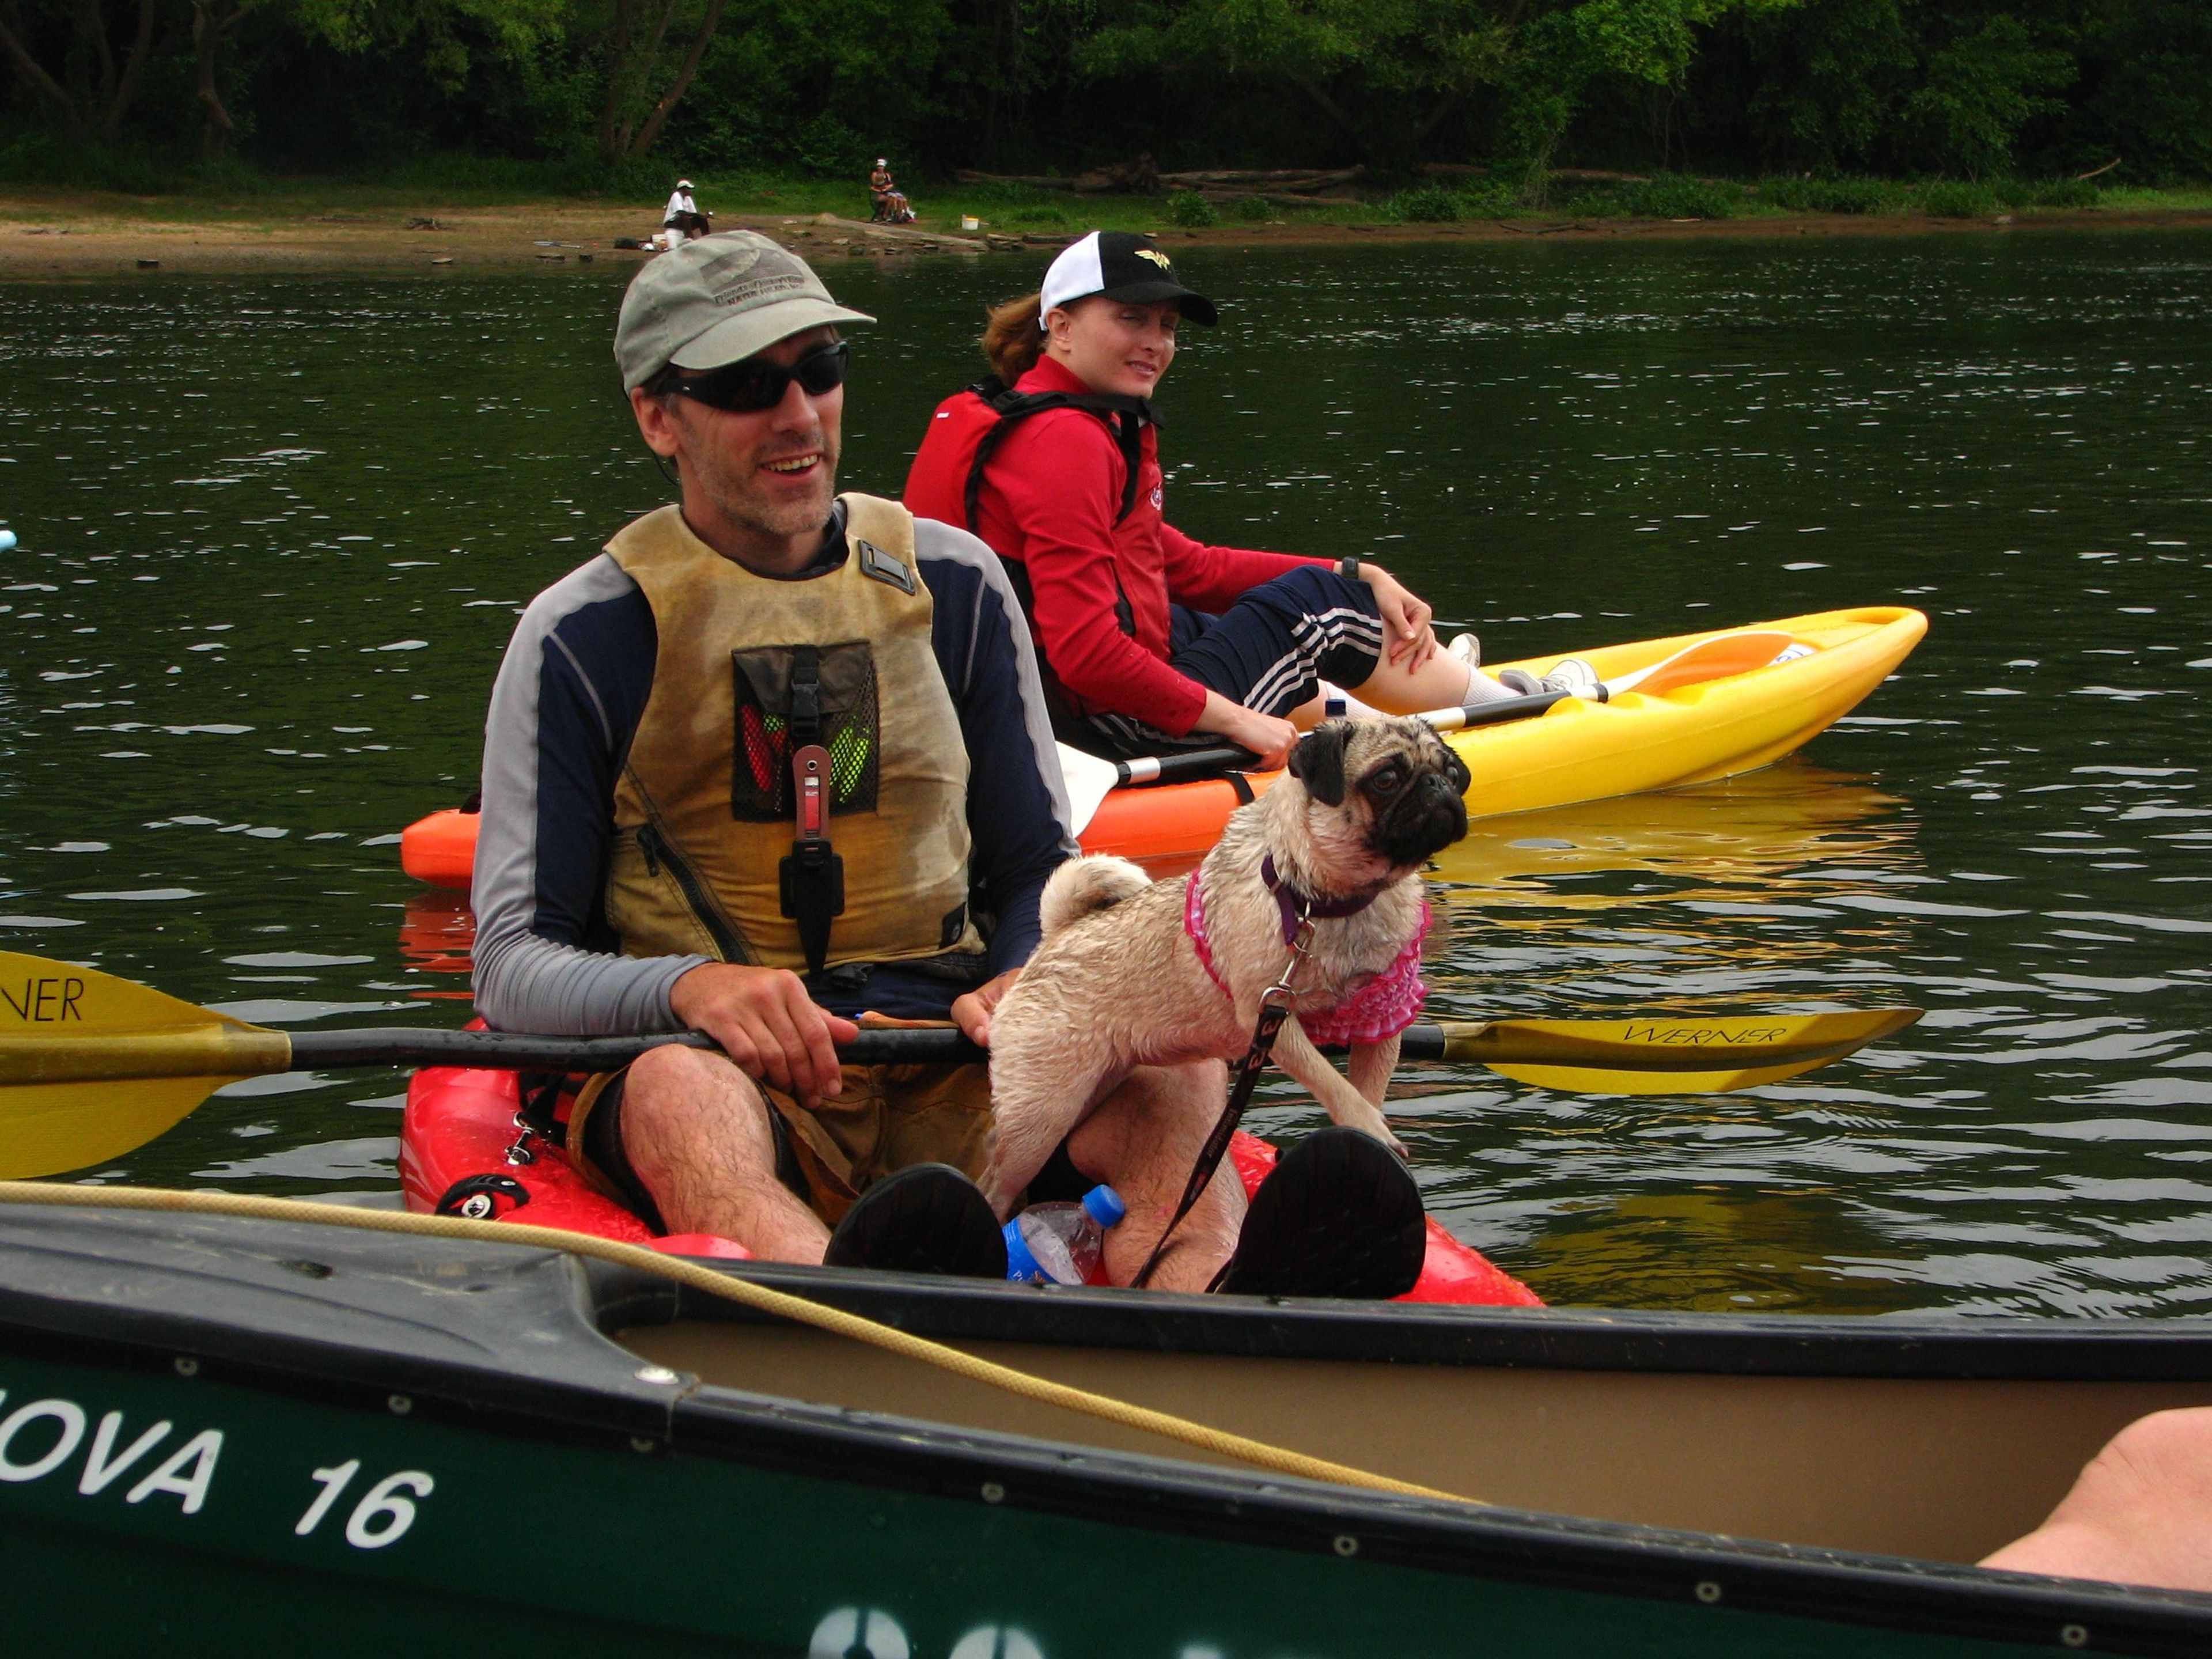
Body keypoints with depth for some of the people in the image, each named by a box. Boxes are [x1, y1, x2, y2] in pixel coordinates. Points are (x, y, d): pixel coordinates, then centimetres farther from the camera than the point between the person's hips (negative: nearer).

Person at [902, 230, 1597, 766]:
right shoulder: (1067, 442, -21)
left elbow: (1187, 568, 14)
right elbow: (1086, 654, -28)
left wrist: (1358, 577, 8)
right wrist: (1230, 720, -19)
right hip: (1117, 729, -10)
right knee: (1320, 605, 7)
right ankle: (1517, 705, 28)